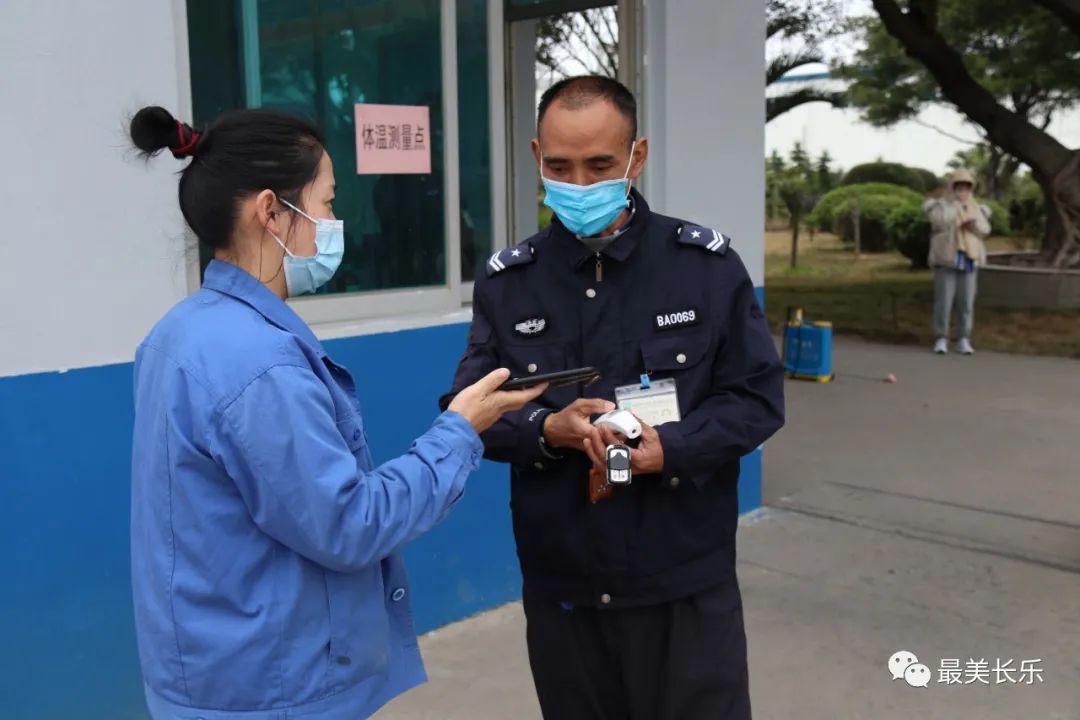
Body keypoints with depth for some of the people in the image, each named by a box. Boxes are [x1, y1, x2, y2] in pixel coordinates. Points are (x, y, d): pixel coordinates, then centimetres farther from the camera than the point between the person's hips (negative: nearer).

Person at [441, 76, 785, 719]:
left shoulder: (708, 264, -4)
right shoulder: (507, 280, 1)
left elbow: (758, 398, -3)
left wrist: (670, 447, -21)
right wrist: (548, 429, -20)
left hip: (687, 583, -1)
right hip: (560, 587, 2)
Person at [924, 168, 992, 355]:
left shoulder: (974, 208, 12)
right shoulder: (940, 204, -1)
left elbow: (984, 229, -1)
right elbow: (940, 221, -22)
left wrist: (973, 223, -22)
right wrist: (956, 202, -18)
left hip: (968, 261, 4)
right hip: (946, 259, -3)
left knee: (966, 302, 1)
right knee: (943, 301, -5)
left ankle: (964, 341, 7)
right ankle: (941, 340, 3)